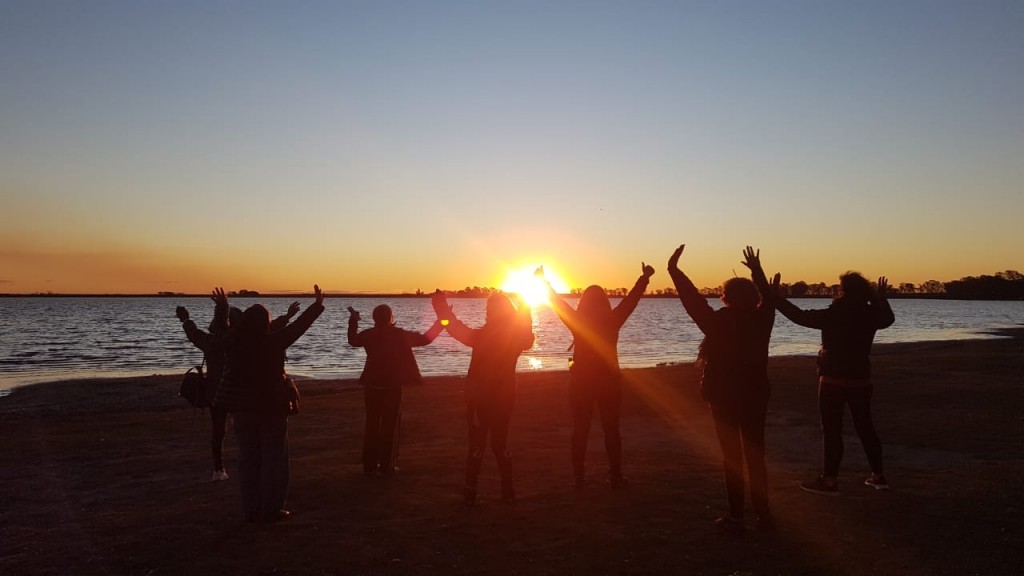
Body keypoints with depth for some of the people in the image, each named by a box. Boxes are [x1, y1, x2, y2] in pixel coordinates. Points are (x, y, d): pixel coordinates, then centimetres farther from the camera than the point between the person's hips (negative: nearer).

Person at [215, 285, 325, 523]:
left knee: (248, 458, 11)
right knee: (273, 459, 5)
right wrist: (318, 304, 3)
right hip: (271, 406, -4)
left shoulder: (234, 342, -4)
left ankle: (251, 510, 15)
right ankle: (271, 509, 7)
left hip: (242, 407, 5)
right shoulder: (273, 342, -15)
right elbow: (299, 325, -8)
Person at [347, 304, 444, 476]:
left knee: (372, 424, 13)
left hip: (372, 385, 4)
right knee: (390, 425, 3)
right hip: (392, 386, -4)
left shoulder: (369, 334, 0)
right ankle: (387, 467, 3)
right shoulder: (400, 335, -11)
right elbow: (425, 339, -6)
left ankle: (370, 465, 16)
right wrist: (441, 322, 5)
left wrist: (353, 320, 32)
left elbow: (353, 340, 20)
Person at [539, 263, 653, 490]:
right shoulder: (612, 321, -7)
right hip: (609, 380, 0)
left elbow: (557, 302, 1)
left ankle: (578, 477, 7)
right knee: (611, 429, 8)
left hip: (580, 381, 1)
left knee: (580, 429, 6)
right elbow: (631, 299, 0)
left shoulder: (577, 322, -6)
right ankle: (616, 476, 9)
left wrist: (544, 281, 12)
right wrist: (645, 277, 9)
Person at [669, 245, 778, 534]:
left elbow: (693, 300, -10)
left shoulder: (719, 321, -14)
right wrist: (757, 270, 30)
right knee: (755, 454, 13)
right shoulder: (760, 319, -2)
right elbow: (767, 299, 17)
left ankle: (736, 517, 4)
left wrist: (673, 269, -1)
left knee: (732, 456, 2)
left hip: (724, 398, -4)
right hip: (755, 397, 4)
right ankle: (763, 513, 18)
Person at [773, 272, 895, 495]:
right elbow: (888, 318, 24)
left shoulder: (834, 315, -16)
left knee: (831, 430, -1)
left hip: (833, 380, -6)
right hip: (861, 380, 6)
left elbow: (801, 316, -16)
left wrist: (777, 299, -9)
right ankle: (878, 476, 22)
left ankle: (830, 480, 3)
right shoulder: (870, 315, 1)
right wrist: (881, 297, 37)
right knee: (865, 427, 15)